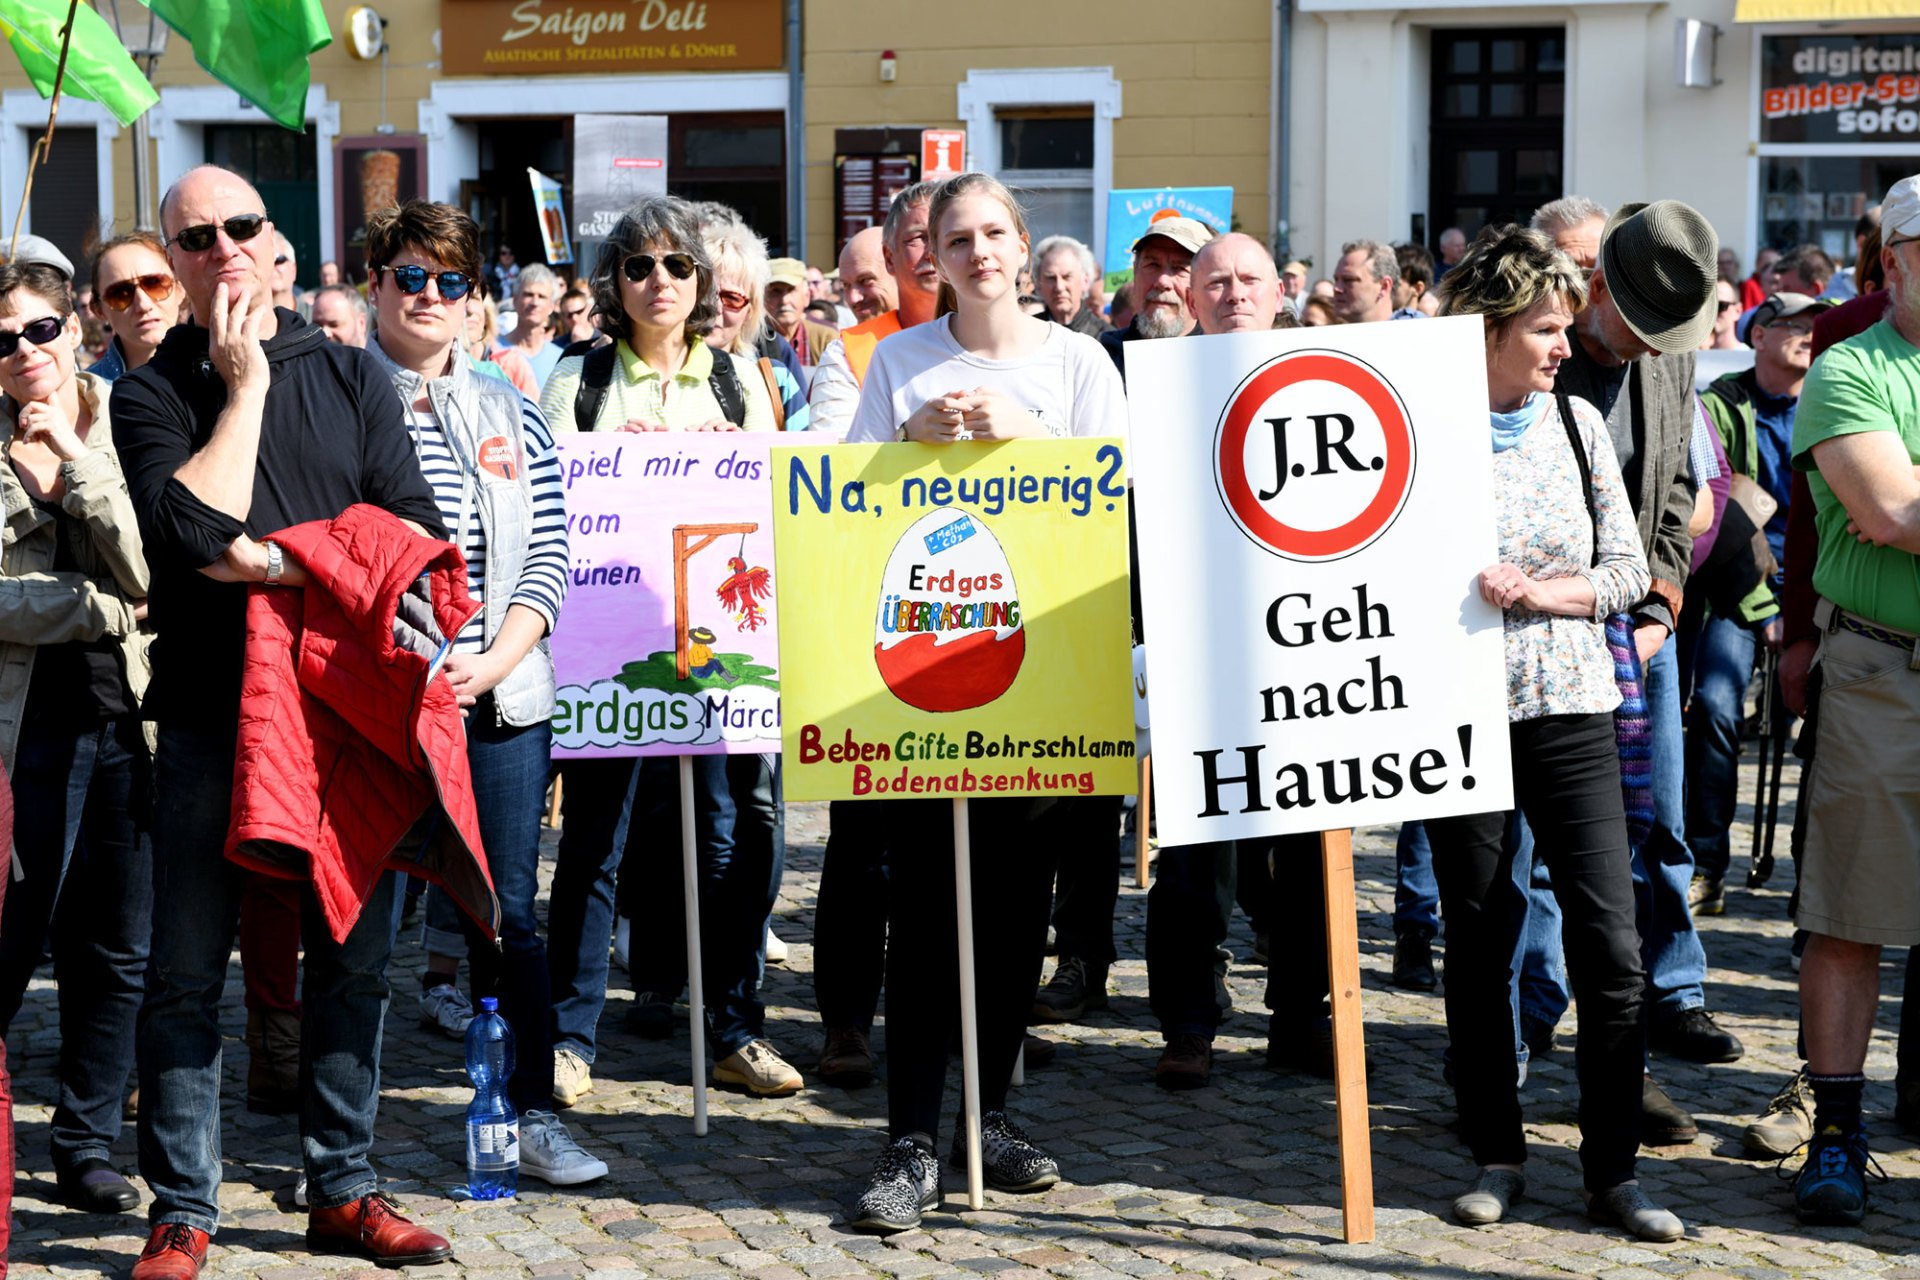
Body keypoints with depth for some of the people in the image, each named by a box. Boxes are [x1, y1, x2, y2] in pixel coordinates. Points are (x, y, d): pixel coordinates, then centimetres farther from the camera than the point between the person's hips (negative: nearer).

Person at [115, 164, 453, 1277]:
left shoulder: (351, 375, 9)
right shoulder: (152, 395, 3)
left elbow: (415, 531, -1)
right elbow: (189, 529, -16)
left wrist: (273, 563, -11)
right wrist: (243, 389, -9)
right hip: (212, 716, -2)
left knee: (355, 960, 7)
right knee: (188, 969, 0)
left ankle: (344, 1191, 18)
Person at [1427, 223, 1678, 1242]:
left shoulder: (1578, 423, 7)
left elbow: (1627, 569, 7)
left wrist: (1539, 591, -9)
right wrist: (1463, 587, -17)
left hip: (1570, 709, 2)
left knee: (1610, 945, -3)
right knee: (1476, 942, 8)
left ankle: (1613, 1168, 6)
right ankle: (1496, 1154, 21)